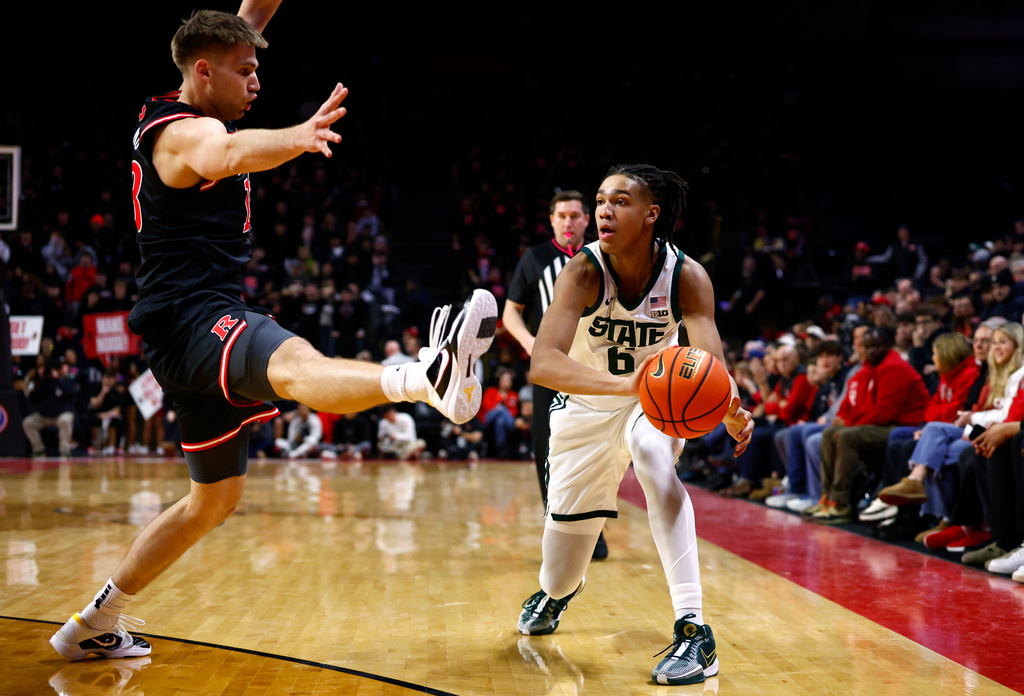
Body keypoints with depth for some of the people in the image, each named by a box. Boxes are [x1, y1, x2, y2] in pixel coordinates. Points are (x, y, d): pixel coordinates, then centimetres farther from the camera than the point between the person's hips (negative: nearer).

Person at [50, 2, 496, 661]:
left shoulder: (187, 113, 16)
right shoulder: (185, 131, -11)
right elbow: (227, 154, -39)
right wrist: (296, 138, -59)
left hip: (202, 329, 10)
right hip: (191, 318, -10)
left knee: (215, 498, 19)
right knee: (296, 365, -42)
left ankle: (95, 622, 29)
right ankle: (430, 375, -72)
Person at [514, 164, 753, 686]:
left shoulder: (686, 276, -24)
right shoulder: (584, 272, -29)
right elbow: (543, 364, -42)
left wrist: (731, 412, -55)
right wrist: (622, 382, -59)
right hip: (586, 405, 0)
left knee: (653, 456, -38)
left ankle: (693, 628, -33)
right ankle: (556, 591, 52)